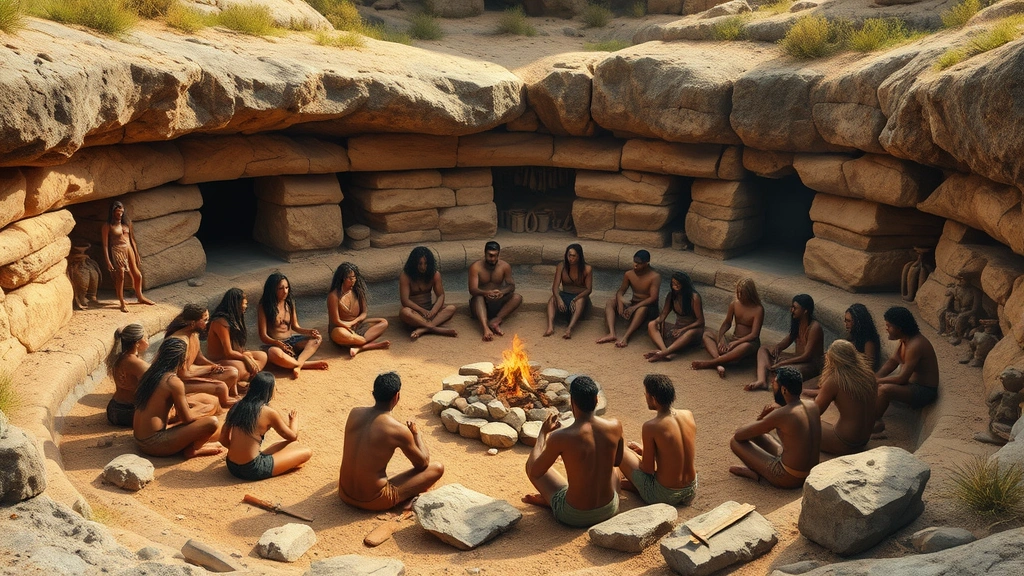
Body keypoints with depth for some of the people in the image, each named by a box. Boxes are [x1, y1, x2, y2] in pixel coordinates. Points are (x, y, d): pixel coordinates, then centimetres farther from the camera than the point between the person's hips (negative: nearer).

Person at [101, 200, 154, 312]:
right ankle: (122, 303, 7)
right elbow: (105, 244, -9)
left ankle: (140, 297, 31)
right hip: (117, 252, -6)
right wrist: (108, 261, -14)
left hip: (129, 250, 6)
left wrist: (136, 254, 15)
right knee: (120, 278, -4)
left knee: (138, 276, 10)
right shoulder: (107, 226, -8)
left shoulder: (126, 222, 8)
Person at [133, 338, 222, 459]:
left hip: (139, 441, 9)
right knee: (212, 422, -14)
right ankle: (192, 449, 2)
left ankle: (191, 445, 1)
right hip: (155, 443, -9)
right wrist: (204, 416, 13)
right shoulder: (174, 382, -14)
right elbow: (187, 419, -7)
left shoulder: (149, 375, 9)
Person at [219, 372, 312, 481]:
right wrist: (294, 419, 24)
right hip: (253, 469, -7)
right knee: (306, 452, -1)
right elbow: (293, 437, 3)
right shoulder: (269, 413, -13)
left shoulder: (237, 407, 3)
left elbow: (223, 439, 10)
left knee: (289, 444, 24)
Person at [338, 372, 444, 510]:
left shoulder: (354, 413, -2)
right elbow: (423, 463, -2)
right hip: (374, 501, -6)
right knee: (438, 468, 2)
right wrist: (416, 433, 13)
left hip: (344, 494, 7)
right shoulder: (399, 430, -19)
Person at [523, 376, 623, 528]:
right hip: (610, 508, 3)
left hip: (575, 516, -3)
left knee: (531, 464, 12)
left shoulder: (560, 437, -24)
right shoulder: (614, 426, -12)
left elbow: (534, 472, -7)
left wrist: (543, 433, 5)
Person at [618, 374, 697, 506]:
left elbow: (648, 469, -14)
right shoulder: (688, 415, -5)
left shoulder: (651, 427, -22)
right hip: (691, 491, 6)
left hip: (664, 496, -6)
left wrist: (643, 452, 9)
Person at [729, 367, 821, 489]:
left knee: (735, 441, -3)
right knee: (757, 434, 18)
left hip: (789, 479, -8)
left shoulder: (781, 415, -24)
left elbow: (739, 435, -16)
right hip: (811, 473, 8)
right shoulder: (812, 405, -3)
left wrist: (760, 418, 4)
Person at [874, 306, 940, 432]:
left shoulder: (915, 345, -28)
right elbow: (893, 361, 11)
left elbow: (902, 378, -28)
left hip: (924, 391, -10)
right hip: (911, 382, 10)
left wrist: (877, 381, -20)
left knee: (885, 389, -31)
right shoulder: (905, 339, 1)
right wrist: (874, 378, -3)